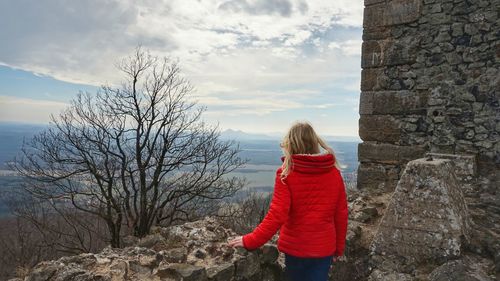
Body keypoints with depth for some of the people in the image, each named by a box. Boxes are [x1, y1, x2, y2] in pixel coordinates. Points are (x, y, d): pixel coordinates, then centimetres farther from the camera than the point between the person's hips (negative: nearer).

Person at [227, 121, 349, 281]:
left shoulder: (286, 173, -16)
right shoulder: (334, 172, -4)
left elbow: (277, 215, -22)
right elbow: (341, 214, 2)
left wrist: (250, 241, -14)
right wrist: (339, 248, 14)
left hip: (295, 247, -2)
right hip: (324, 248, 2)